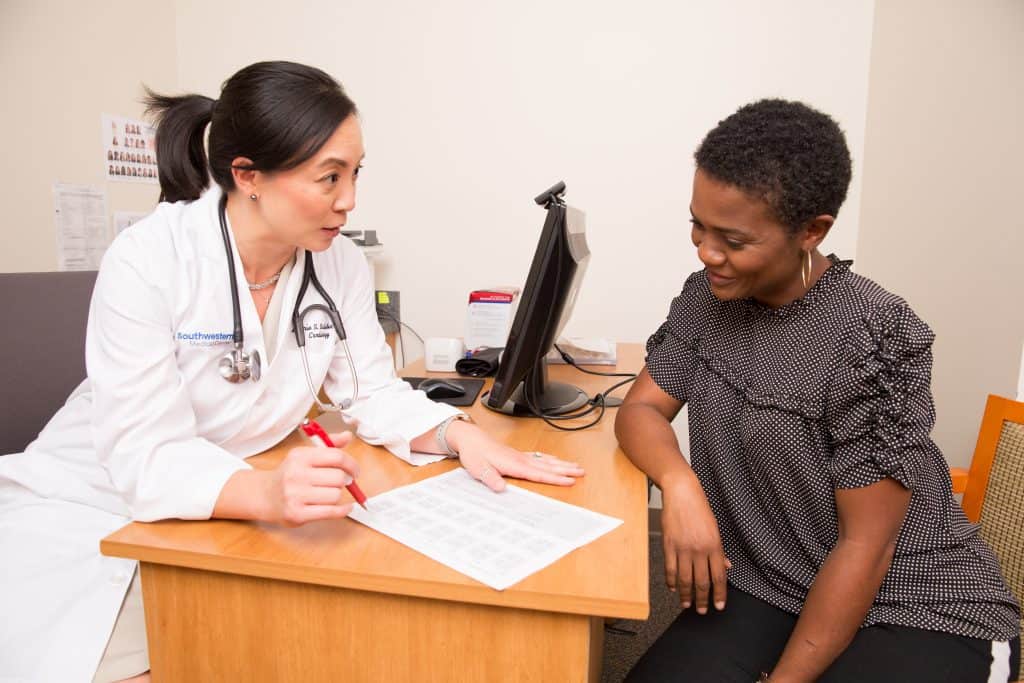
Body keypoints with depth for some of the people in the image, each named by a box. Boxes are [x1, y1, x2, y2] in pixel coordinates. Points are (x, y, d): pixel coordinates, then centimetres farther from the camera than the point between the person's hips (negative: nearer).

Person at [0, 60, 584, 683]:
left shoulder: (342, 265, -9)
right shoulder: (148, 260, -23)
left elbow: (374, 395, -5)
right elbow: (147, 458, -27)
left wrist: (460, 434, -24)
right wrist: (269, 493, -46)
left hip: (232, 514, 4)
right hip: (93, 506, -3)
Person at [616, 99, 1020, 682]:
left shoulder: (875, 339, -22)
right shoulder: (707, 296, -4)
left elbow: (864, 548, -18)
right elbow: (641, 407, -3)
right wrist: (680, 483, -23)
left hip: (918, 607, -3)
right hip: (766, 586, 4)